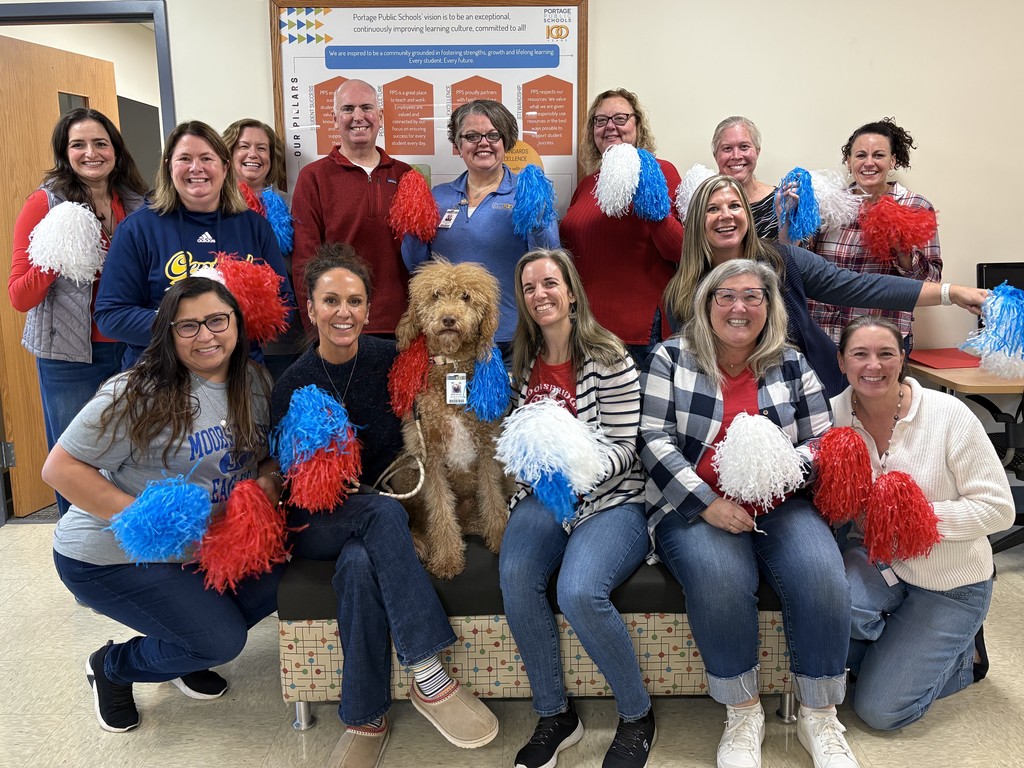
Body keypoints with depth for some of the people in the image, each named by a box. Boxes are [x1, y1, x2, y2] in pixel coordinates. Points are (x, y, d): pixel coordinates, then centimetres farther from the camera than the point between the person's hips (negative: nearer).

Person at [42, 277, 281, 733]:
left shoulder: (255, 383, -2)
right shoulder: (138, 394, -23)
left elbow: (267, 452, 13)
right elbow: (59, 468, -22)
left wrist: (266, 479, -12)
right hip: (109, 557, -7)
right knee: (224, 641, -13)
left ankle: (185, 658, 22)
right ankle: (113, 668, 18)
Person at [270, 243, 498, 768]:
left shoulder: (388, 360, -4)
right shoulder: (292, 386, -7)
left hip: (375, 518, 1)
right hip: (316, 525, -1)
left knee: (360, 564, -32)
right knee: (384, 513, -33)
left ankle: (365, 718, -15)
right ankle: (429, 679, -29)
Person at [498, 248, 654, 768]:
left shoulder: (608, 360, -6)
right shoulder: (522, 363, 11)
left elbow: (624, 446, -9)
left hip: (610, 500, -4)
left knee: (578, 592, -30)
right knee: (515, 577, -26)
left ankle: (638, 717, -2)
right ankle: (554, 715, -4)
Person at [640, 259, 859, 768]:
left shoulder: (793, 366, 11)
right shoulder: (671, 359, 4)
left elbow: (821, 444, 8)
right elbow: (654, 439, -5)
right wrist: (709, 503, -16)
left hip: (780, 505, 3)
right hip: (694, 507, -2)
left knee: (821, 574, -26)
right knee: (719, 578, -33)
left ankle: (819, 717, -3)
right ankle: (743, 713, -8)